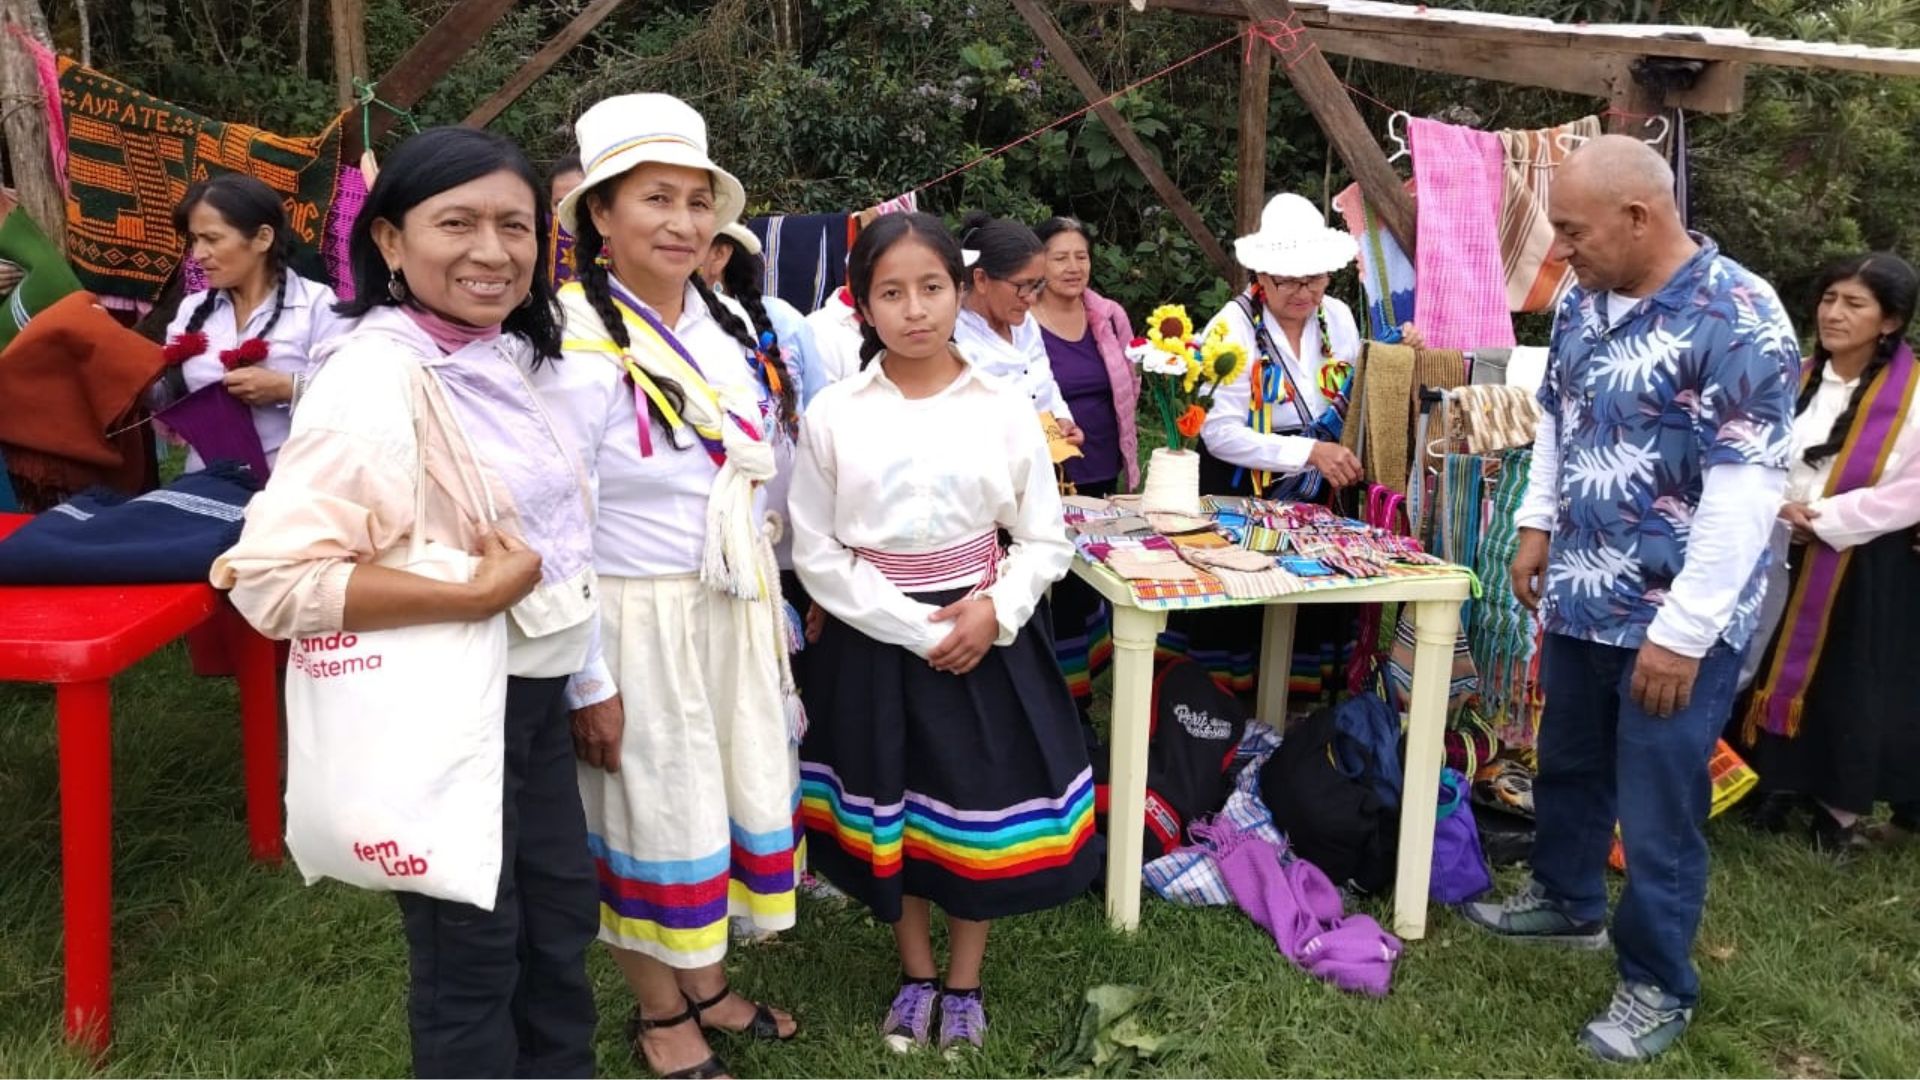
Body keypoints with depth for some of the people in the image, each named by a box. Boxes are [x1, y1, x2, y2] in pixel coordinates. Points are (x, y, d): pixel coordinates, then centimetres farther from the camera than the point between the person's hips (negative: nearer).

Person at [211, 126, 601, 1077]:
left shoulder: (504, 356, 4)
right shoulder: (378, 377, -22)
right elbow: (273, 575, -30)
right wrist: (476, 595, -29)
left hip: (530, 689, 8)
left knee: (561, 912, 22)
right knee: (471, 952, 11)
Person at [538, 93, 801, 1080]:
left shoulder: (726, 324, 3)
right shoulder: (581, 350, -19)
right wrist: (586, 678, -16)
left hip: (736, 610, 7)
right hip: (640, 622, -7)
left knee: (740, 791, 17)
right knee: (655, 813, 9)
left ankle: (708, 984, 39)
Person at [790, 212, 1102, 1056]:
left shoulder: (1005, 407, -4)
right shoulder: (832, 413, -7)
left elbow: (1045, 540, 1)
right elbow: (817, 554, -6)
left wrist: (995, 610, -16)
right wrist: (915, 627, -13)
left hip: (984, 629, 0)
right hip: (875, 635, 0)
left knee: (978, 806, 9)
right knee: (890, 809, 12)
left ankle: (964, 983, 32)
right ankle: (916, 975, 35)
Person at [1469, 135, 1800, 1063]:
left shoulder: (1737, 321, -21)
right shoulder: (1583, 302, 4)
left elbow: (1745, 490, -23)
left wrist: (1682, 631, -23)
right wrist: (1538, 526, 14)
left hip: (1676, 621, -7)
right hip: (1581, 599, 8)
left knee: (1657, 810, 3)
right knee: (1566, 766, 23)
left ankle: (1658, 987, 21)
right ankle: (1565, 901, 45)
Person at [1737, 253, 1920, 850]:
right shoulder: (1799, 379, 2)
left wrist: (1825, 519, -17)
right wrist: (1782, 507, -16)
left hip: (1871, 567, -4)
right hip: (1793, 557, 4)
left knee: (1855, 682, 7)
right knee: (1790, 669, 13)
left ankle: (1842, 806, 21)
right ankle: (1784, 783, 29)